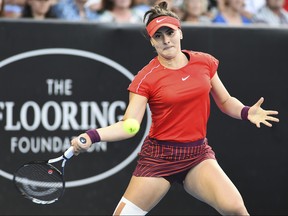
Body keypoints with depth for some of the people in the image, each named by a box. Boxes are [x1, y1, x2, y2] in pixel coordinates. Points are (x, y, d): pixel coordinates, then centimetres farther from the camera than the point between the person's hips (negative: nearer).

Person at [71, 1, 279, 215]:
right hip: (159, 156, -2)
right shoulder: (146, 78, -9)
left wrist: (246, 112, -6)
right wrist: (92, 136, -30)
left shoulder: (205, 62, 2)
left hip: (198, 155, 2)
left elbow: (226, 101, 15)